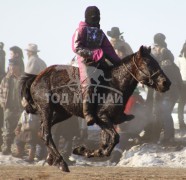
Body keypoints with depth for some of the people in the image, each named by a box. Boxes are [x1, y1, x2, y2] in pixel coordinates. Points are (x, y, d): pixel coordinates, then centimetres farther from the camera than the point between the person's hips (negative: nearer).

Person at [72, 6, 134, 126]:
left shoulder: (100, 33, 19)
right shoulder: (82, 30, -1)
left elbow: (108, 49, 16)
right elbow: (76, 47, -11)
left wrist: (118, 62, 4)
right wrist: (94, 53, -20)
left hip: (99, 62, 7)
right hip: (85, 61, -7)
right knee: (88, 83, -29)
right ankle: (88, 114, -31)